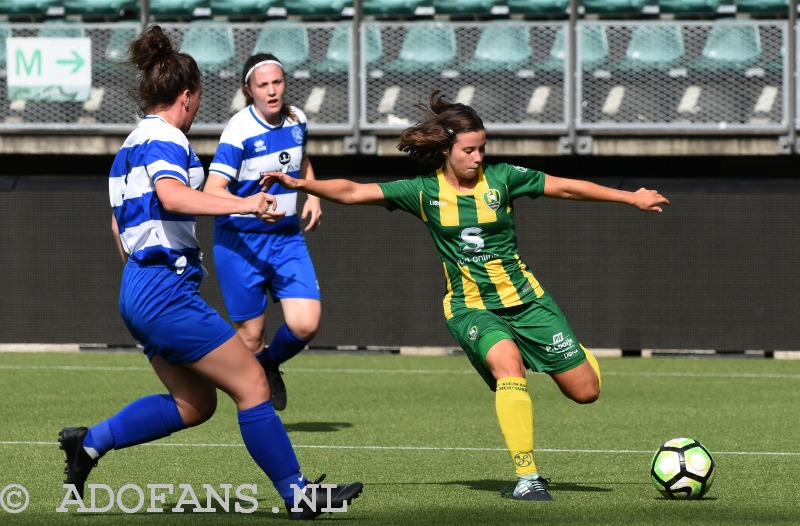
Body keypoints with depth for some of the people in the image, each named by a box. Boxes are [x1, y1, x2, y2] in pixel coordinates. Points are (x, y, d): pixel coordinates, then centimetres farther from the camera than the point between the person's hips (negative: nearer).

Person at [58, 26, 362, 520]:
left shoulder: (131, 145, 18)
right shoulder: (166, 138, -12)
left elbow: (119, 223, 26)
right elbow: (172, 196, -32)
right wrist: (241, 205, -39)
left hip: (139, 288, 10)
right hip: (167, 289, -10)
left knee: (195, 403, 13)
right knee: (252, 384, -6)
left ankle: (90, 441, 9)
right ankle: (297, 492, -3)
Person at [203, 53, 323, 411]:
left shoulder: (297, 120, 2)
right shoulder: (239, 131, -17)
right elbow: (212, 190, -26)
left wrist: (312, 196, 9)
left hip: (287, 238, 5)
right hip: (241, 242, -5)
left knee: (305, 324, -10)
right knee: (251, 335, 0)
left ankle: (271, 367, 22)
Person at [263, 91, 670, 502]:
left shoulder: (501, 178, -4)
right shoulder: (424, 192, -6)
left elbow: (567, 187, 3)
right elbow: (353, 192, -10)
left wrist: (631, 198, 6)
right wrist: (301, 184, -24)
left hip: (524, 298, 2)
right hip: (470, 306, -2)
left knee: (585, 390, 1)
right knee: (508, 362, -35)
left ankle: (577, 356, 41)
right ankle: (526, 476, -33)